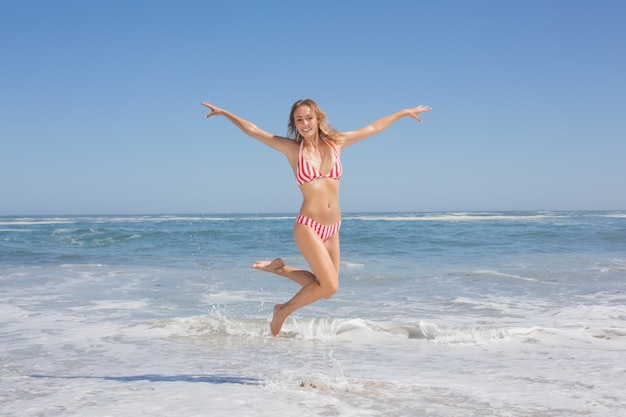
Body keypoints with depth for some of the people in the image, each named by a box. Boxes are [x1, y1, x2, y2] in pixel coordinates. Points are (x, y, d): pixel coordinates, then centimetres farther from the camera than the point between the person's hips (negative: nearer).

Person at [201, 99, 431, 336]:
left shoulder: (336, 143, 9)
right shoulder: (292, 149, 0)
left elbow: (373, 128, 19)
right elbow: (253, 130, 2)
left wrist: (404, 112, 27)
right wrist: (225, 114, -2)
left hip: (332, 228, 6)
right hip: (308, 226, -5)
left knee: (326, 289, 9)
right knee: (330, 286, -13)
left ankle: (279, 269, 25)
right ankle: (283, 312, 9)